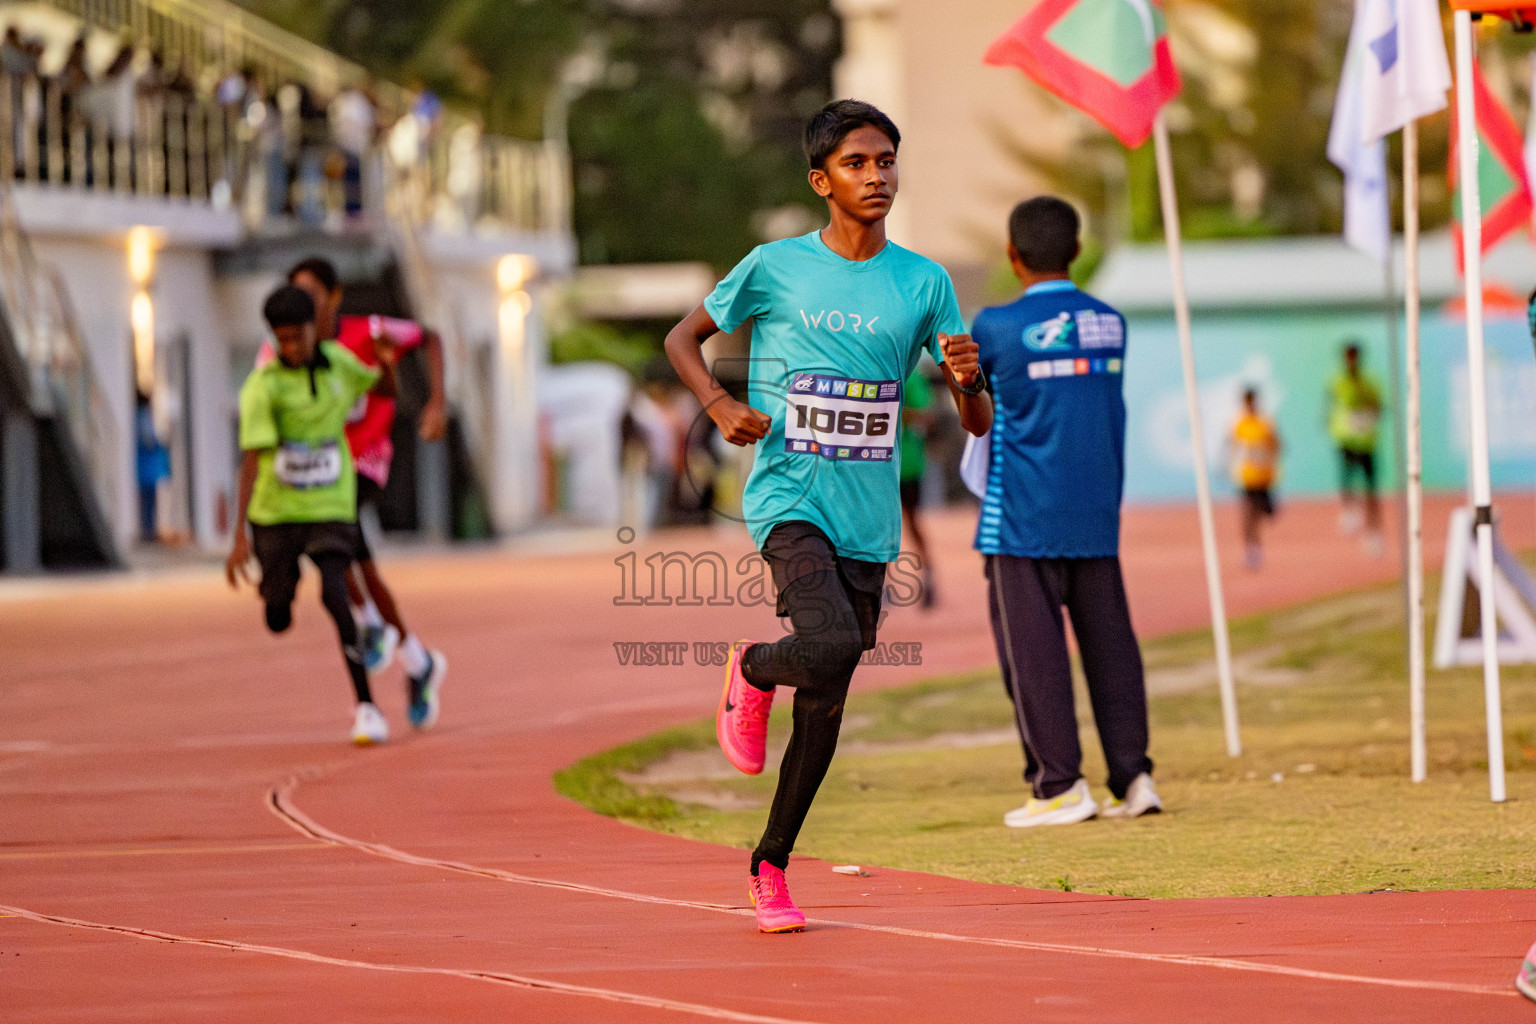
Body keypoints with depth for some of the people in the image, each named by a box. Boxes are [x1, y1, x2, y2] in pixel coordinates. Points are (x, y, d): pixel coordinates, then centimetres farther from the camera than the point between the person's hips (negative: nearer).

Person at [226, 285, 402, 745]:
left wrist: (386, 362, -10)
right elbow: (251, 461, -24)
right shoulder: (261, 387, -17)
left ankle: (367, 706, -19)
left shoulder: (337, 361, -2)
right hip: (275, 515, -1)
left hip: (331, 510, 1)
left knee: (333, 595, -24)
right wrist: (240, 537, -32)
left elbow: (386, 390, 15)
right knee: (279, 622, 10)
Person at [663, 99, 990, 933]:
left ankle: (770, 866, 22)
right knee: (833, 646, -28)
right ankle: (750, 671, 7)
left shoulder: (923, 283, 5)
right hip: (790, 497, -3)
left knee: (825, 705, 6)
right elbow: (682, 339, 11)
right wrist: (721, 408, -8)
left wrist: (968, 378, -18)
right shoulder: (775, 269, -2)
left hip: (868, 518, 3)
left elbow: (976, 421, 6)